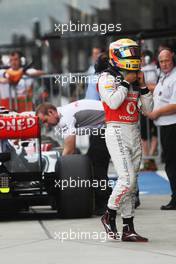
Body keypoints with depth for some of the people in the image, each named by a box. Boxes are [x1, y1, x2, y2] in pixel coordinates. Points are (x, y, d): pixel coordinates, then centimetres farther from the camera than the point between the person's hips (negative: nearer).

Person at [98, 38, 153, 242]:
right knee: (127, 178, -17)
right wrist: (126, 82, -13)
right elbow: (113, 103, -21)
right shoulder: (107, 78, -4)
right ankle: (109, 215, 2)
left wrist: (142, 86, 2)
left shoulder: (134, 80, 15)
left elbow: (148, 109, 13)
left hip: (134, 132, 7)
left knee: (132, 182, 6)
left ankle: (128, 229, 9)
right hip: (117, 131, -7)